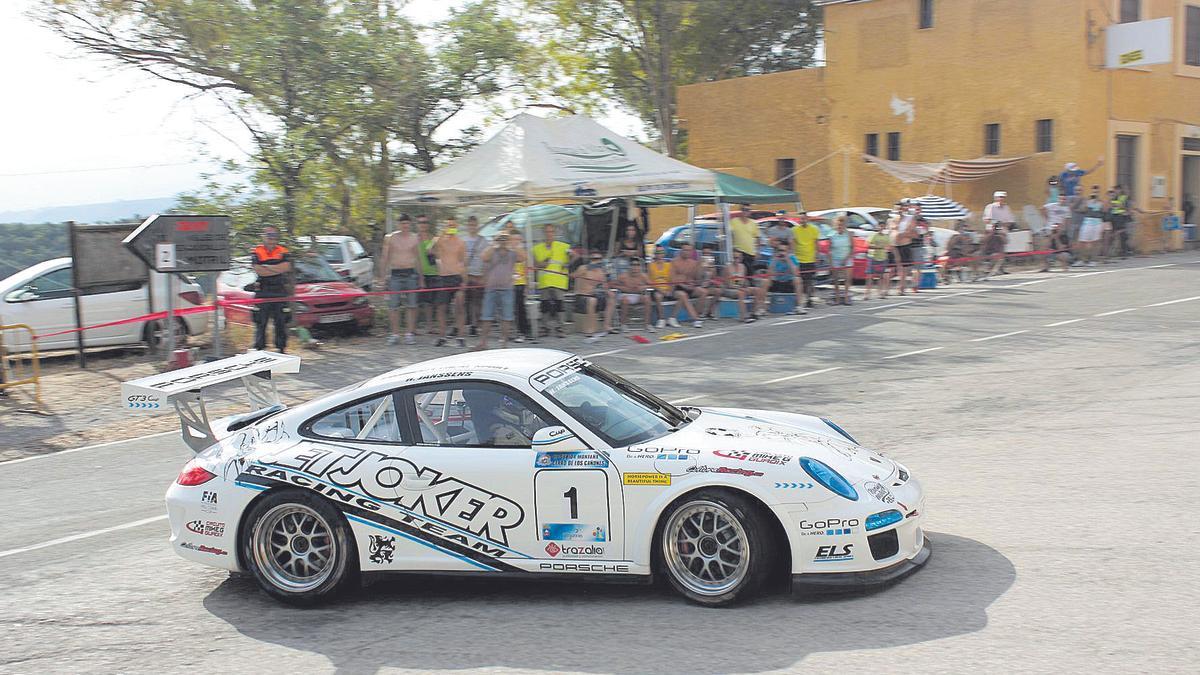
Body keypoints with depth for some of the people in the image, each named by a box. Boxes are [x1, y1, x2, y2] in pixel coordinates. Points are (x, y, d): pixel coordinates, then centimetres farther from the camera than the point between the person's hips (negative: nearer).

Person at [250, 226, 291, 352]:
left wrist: (266, 267, -10)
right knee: (261, 323, 3)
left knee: (281, 322, 5)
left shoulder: (283, 251, 6)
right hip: (262, 292, -1)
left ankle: (281, 348, 13)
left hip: (280, 291, 1)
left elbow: (286, 267, -11)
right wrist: (277, 269, -9)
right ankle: (259, 348, 9)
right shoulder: (256, 251, 3)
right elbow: (258, 270, -11)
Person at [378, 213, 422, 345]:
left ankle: (410, 333, 7)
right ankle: (395, 334, 4)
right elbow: (385, 258, 9)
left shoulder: (415, 238, 8)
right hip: (395, 274, 0)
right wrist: (382, 277, 3)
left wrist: (421, 278, 8)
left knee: (411, 305, 0)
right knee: (393, 306, -4)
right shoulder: (390, 238, 6)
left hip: (411, 274, 0)